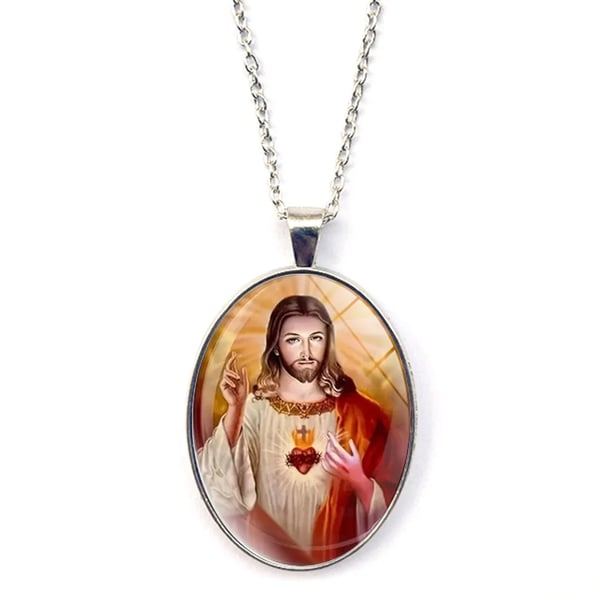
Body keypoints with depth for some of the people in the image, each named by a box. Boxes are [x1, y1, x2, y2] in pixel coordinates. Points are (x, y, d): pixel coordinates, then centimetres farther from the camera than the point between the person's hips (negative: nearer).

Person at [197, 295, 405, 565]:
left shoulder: (357, 412, -3)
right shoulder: (254, 408, -5)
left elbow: (388, 503, 1)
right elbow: (219, 488, -16)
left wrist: (359, 480, -18)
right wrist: (234, 409, -26)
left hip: (337, 559, 1)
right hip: (270, 556, -1)